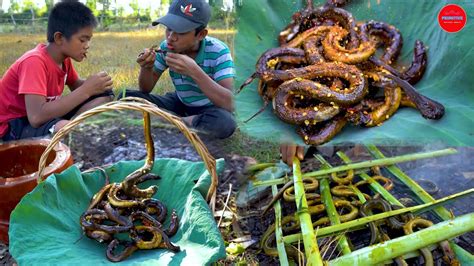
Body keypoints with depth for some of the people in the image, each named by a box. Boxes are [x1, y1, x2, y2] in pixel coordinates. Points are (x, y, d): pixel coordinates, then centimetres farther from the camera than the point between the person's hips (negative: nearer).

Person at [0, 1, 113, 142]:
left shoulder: (64, 57, -1)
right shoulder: (34, 61, -24)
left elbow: (76, 86, 16)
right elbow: (36, 117, -35)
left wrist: (92, 85, -9)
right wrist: (86, 90, -31)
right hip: (13, 126, -8)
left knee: (104, 95, -1)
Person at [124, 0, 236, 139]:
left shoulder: (218, 52, -24)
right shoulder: (166, 47, -12)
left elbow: (228, 105, -34)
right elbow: (145, 90, -1)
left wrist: (194, 71, -41)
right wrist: (147, 67, -24)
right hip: (180, 104, 4)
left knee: (224, 122, -40)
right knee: (127, 97, -13)